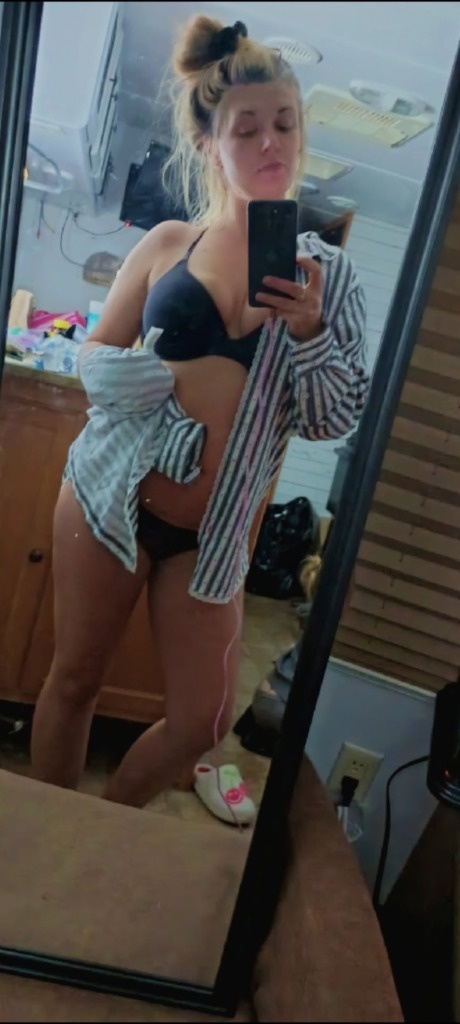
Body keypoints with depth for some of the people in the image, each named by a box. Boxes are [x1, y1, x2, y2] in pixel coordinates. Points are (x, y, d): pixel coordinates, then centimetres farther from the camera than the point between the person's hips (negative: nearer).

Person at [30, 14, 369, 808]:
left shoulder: (327, 273, 0)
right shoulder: (168, 243, -1)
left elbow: (336, 420, -1)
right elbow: (94, 360, 3)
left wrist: (307, 332, -18)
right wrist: (173, 377, -17)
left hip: (211, 531, 1)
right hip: (108, 496, -1)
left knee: (203, 724, 7)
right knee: (74, 679, 11)